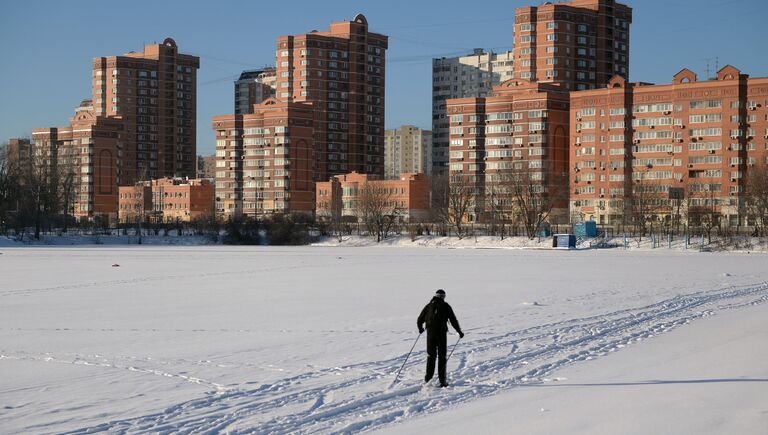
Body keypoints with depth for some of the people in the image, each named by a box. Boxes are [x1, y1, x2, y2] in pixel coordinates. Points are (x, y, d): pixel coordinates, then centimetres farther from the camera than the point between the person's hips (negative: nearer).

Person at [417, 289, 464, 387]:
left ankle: (428, 377, 14)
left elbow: (419, 320, 14)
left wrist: (420, 329, 33)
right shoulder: (445, 306, 1)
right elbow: (453, 320, -1)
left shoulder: (429, 306, 9)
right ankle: (442, 380, 1)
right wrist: (459, 332, 11)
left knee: (431, 355, 15)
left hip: (430, 333, 3)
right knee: (442, 357, 4)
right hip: (441, 333, -3)